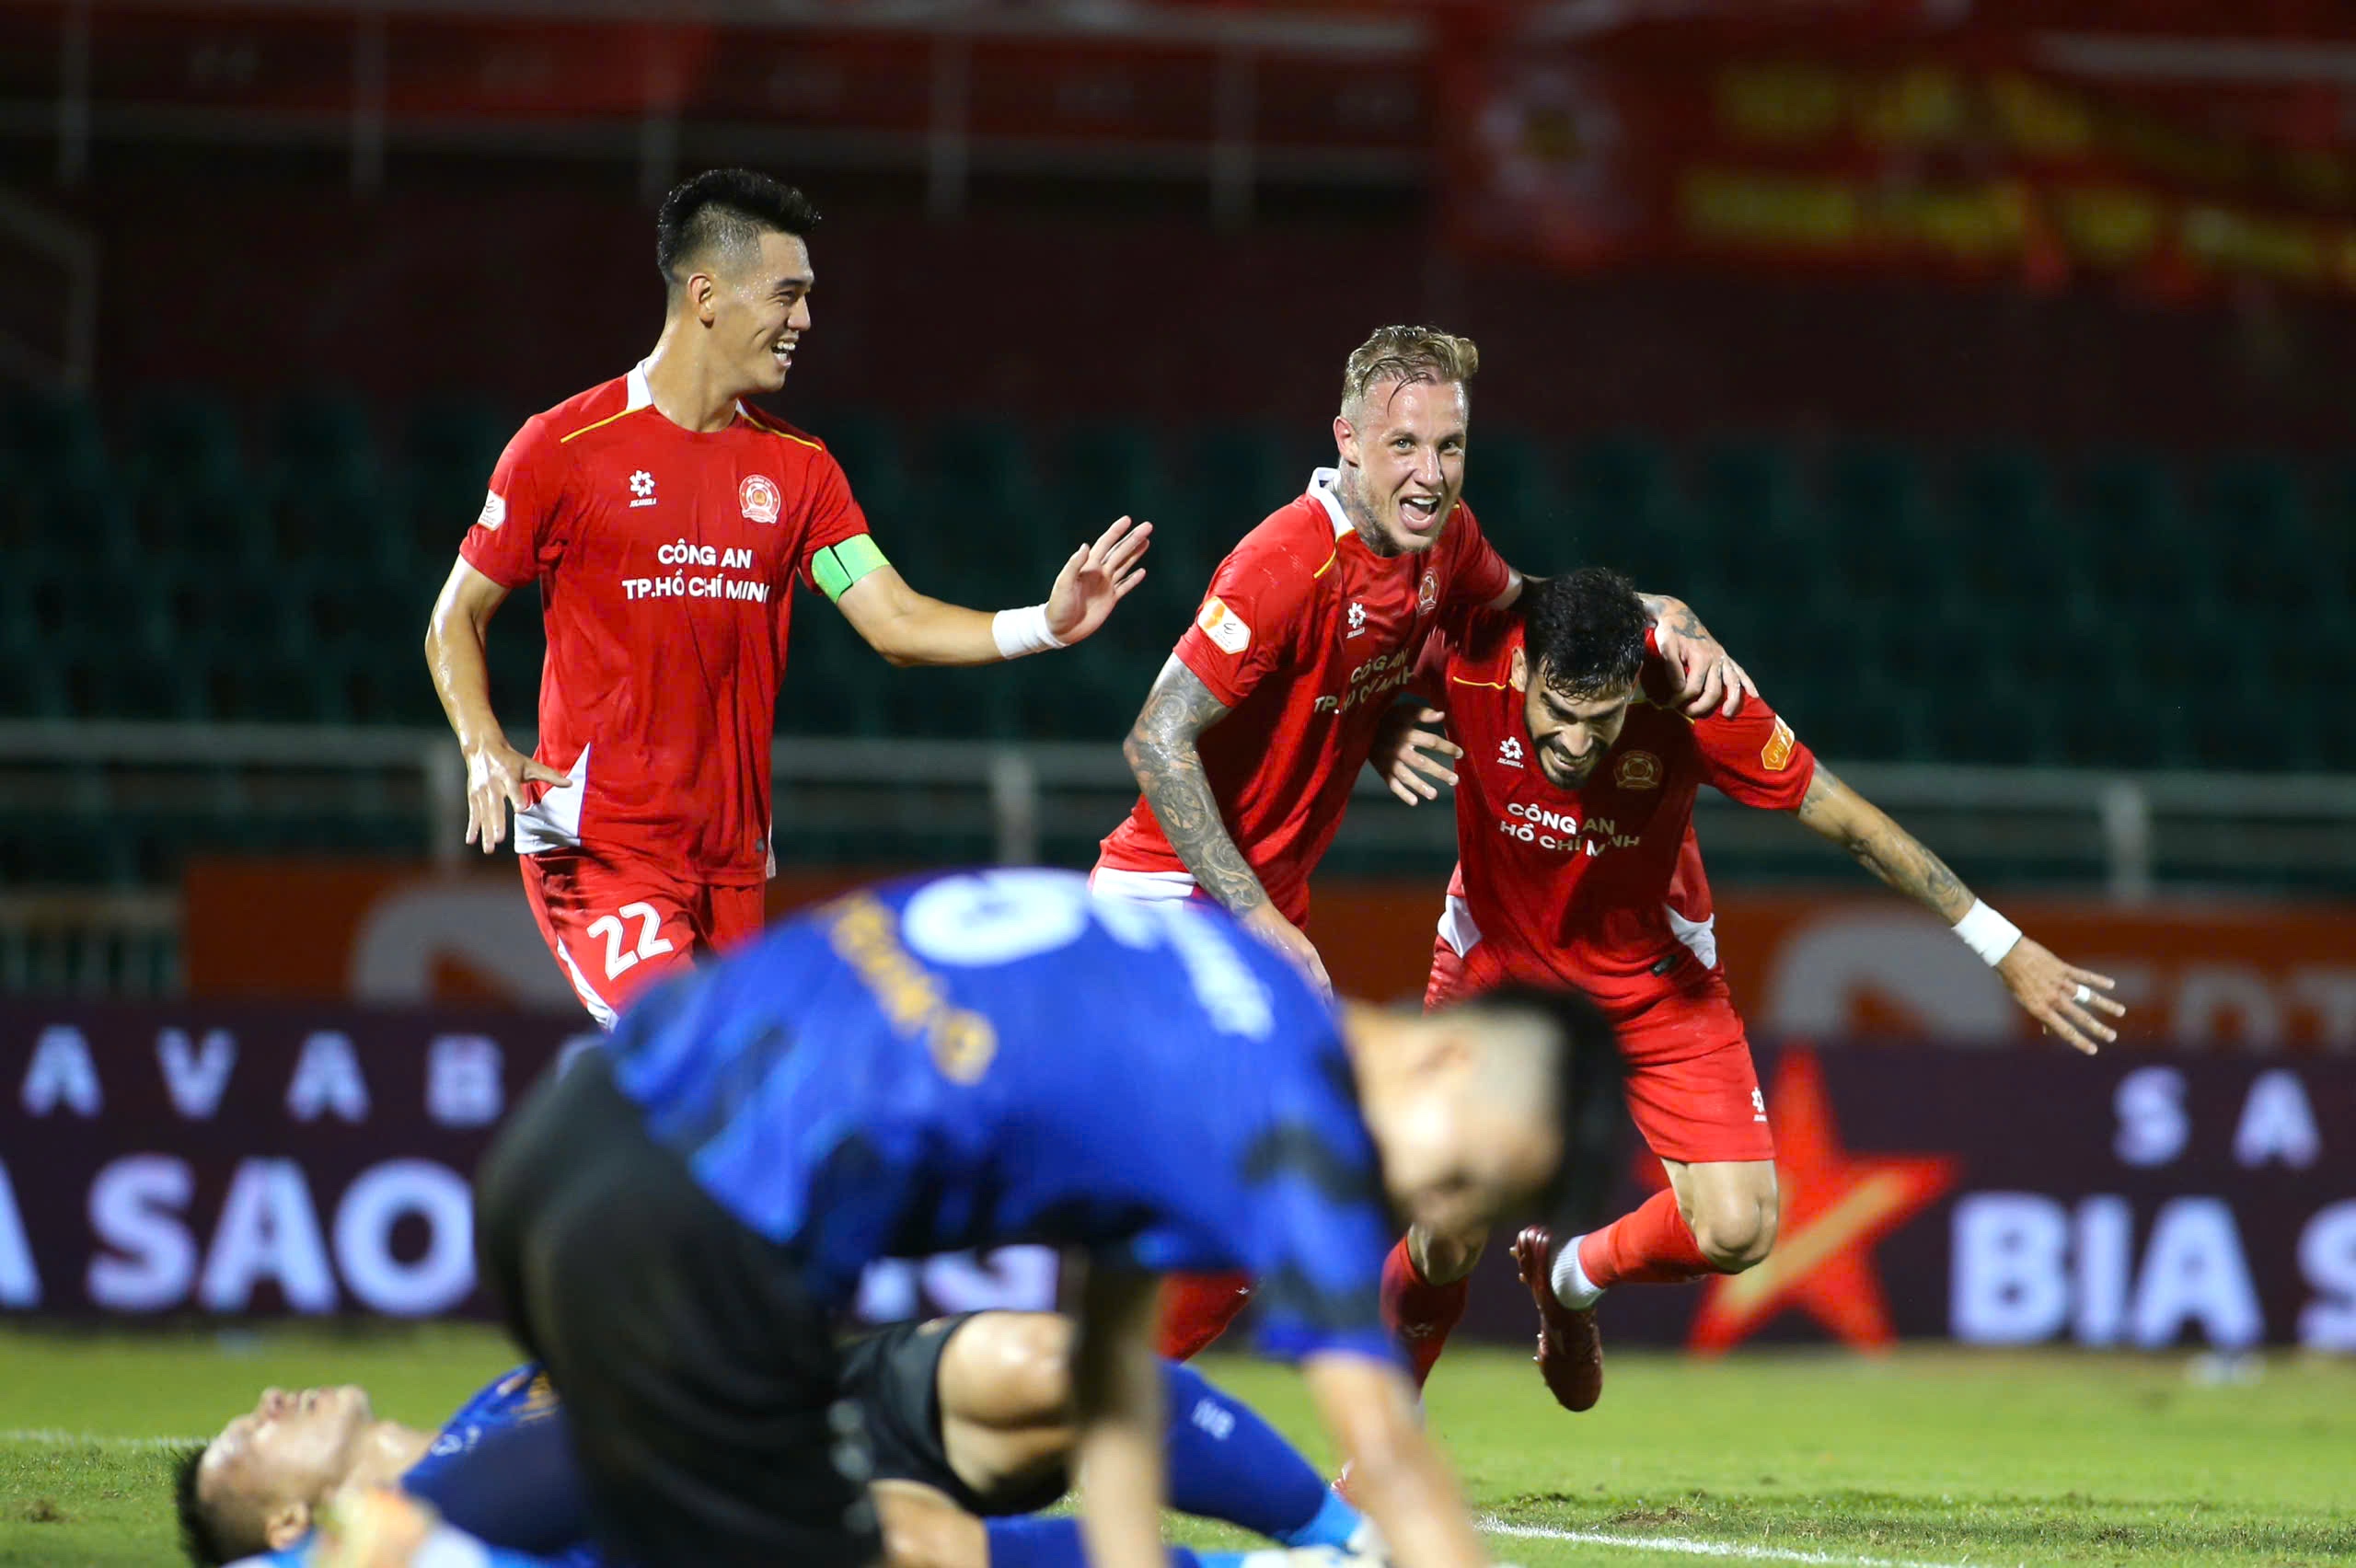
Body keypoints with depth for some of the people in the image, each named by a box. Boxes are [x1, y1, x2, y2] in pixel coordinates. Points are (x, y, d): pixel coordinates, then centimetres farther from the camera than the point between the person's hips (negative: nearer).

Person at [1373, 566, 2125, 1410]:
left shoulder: (1689, 701, -31)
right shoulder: (1468, 656, -29)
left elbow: (1853, 823, -18)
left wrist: (2007, 950, -14)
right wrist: (1393, 742, -17)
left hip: (1655, 980, 0)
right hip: (1497, 961, 0)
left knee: (1737, 1229, -12)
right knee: (1444, 1244, -7)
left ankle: (1570, 1277, 22)